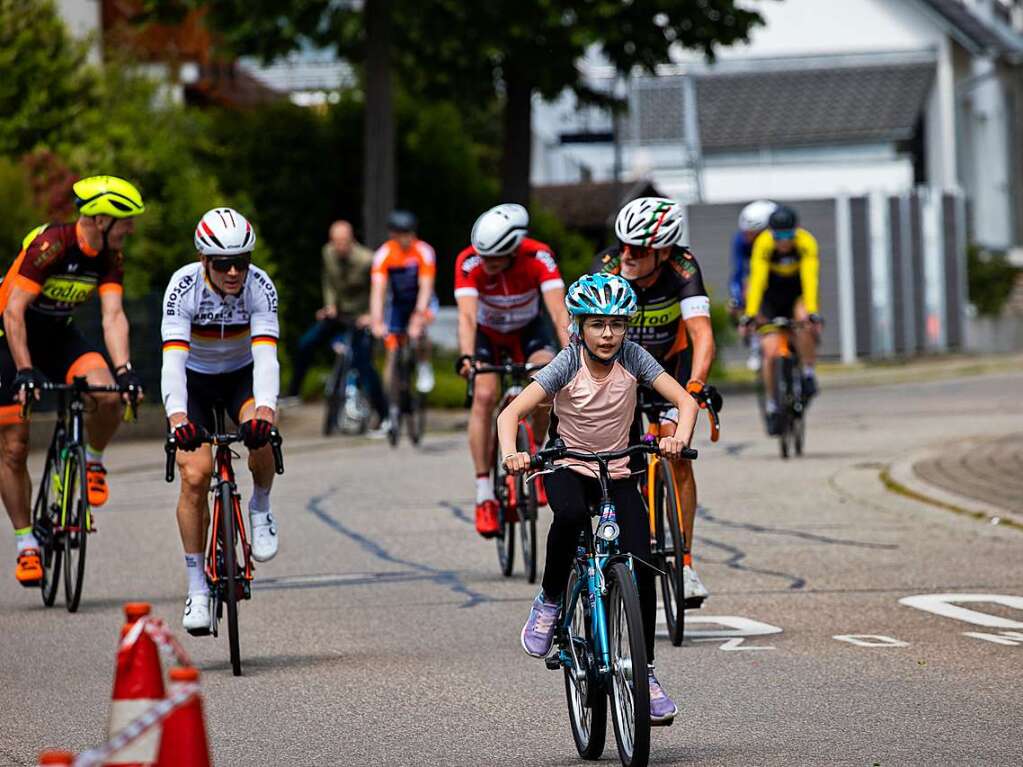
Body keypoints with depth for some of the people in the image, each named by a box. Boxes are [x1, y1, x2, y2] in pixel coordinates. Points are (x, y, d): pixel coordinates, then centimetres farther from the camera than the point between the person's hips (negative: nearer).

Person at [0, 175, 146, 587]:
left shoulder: (110, 257, -9)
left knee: (109, 397, -25)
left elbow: (113, 316, -14)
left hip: (58, 335, 5)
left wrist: (124, 369, -29)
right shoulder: (49, 244, -28)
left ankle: (93, 461, 4)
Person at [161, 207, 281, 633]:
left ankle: (260, 509, 0)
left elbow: (266, 354, -36)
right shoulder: (184, 286, -29)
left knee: (259, 435, -32)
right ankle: (197, 587, -5)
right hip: (194, 379, -1)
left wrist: (265, 410, -54)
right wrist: (177, 418, -55)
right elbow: (173, 358, -38)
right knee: (195, 475, -17)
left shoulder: (260, 286, -26)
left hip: (241, 373, 1)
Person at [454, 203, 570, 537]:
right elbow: (467, 315, -40)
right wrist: (466, 356, -58)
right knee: (485, 396, -23)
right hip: (486, 334, -1)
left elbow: (558, 310, -38)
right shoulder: (469, 262, -31)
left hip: (527, 331, 1)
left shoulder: (539, 257, -30)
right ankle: (484, 494, -19)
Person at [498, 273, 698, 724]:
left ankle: (646, 674, -1)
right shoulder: (567, 364, -17)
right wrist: (510, 455, -43)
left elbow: (686, 401, -16)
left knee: (641, 566, -13)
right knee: (571, 516, -38)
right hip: (567, 468, -2)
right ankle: (549, 601, -12)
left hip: (618, 473, 2)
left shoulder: (632, 357, -13)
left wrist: (678, 437, -38)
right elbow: (510, 413, -23)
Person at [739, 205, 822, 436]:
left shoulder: (806, 243, -29)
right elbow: (757, 280, -34)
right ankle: (772, 404, 7)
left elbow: (809, 279, -38)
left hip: (798, 292, 0)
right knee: (771, 352, -12)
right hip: (771, 295, 0)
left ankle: (808, 373, -12)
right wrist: (749, 315, -42)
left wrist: (812, 312, -50)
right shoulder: (763, 244, -28)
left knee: (805, 322, -33)